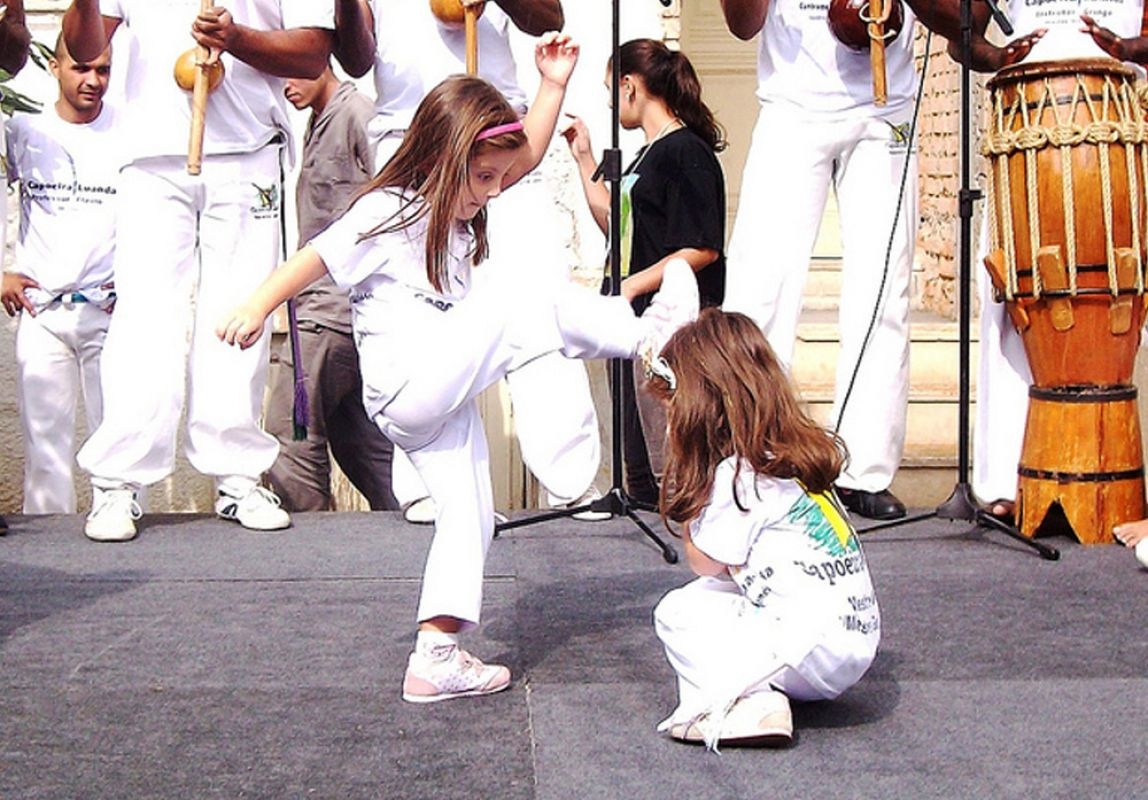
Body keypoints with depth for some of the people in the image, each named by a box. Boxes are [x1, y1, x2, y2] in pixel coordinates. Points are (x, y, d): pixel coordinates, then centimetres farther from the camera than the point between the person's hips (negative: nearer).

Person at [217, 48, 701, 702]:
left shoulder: (460, 208, 17)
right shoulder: (388, 214, -8)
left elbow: (528, 156, 20)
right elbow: (316, 259, -9)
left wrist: (554, 85, 14)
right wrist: (257, 308, -16)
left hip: (444, 401, 9)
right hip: (406, 384, -9)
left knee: (470, 516, 6)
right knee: (539, 310, -13)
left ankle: (436, 656, 9)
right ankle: (647, 334, 6)